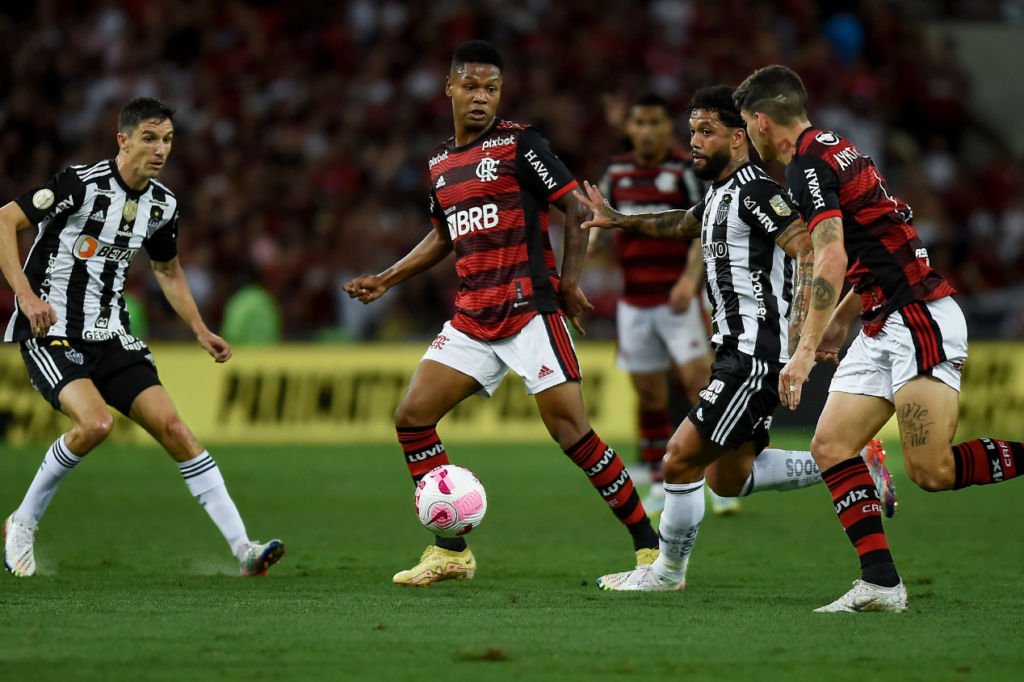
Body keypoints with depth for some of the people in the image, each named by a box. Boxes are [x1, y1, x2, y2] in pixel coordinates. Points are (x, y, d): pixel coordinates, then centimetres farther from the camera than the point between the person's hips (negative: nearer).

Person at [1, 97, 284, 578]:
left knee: (172, 427, -7)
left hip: (110, 337, 6)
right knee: (95, 422, -29)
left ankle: (243, 550, -8)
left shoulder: (162, 205, 6)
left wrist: (200, 331, 17)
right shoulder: (82, 183, -15)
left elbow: (168, 269, 25)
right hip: (52, 334, -6)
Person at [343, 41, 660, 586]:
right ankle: (452, 551, 6)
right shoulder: (440, 163, 14)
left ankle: (649, 547, -5)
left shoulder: (519, 143, -5)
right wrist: (385, 280, 22)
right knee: (411, 417, -2)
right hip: (471, 317, 7)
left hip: (530, 311, -7)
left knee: (569, 428, -13)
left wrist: (568, 282, -14)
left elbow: (575, 209, -6)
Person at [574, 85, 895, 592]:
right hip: (737, 351, 10)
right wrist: (618, 221, 35)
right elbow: (685, 225, 39)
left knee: (681, 460, -7)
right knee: (727, 478, 15)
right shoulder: (720, 193, 16)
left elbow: (811, 251, -23)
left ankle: (668, 571, 9)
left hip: (757, 356, -10)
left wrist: (799, 328, -33)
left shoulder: (756, 192, -14)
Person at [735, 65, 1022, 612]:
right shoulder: (832, 149, 18)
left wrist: (806, 349, -22)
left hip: (920, 318, -10)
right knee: (830, 448, 1)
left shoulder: (808, 162, -12)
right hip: (884, 326, 10)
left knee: (932, 472, -17)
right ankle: (881, 583, -4)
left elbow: (833, 260, -22)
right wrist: (842, 318, 33)